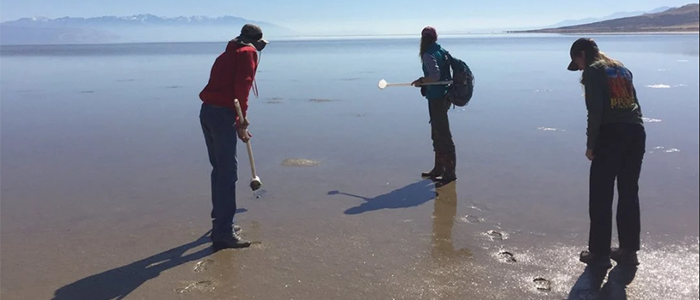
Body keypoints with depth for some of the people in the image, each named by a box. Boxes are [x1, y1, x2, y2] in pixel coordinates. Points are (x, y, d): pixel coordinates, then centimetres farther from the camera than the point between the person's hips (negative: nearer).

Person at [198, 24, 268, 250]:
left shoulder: (229, 53, 26)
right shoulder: (248, 53, 0)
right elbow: (242, 85, -15)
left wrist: (238, 124, 34)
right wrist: (242, 117, -11)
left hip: (207, 112, 9)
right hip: (222, 114, -9)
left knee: (220, 170, 17)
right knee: (228, 174, -6)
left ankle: (220, 224, 26)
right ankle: (223, 234, -4)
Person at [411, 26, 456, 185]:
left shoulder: (429, 55, -15)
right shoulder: (442, 52, 11)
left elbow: (435, 75, -26)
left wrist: (421, 81, -11)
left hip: (437, 98, -10)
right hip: (444, 96, 10)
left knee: (442, 135, -5)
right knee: (437, 134, 18)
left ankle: (450, 172, 0)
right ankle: (439, 169, 28)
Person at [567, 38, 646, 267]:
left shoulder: (593, 71, 0)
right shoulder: (622, 68, 22)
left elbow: (595, 111, -10)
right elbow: (634, 104, 19)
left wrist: (590, 145, -7)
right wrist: (632, 129, 18)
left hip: (611, 133, -7)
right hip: (636, 132, 7)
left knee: (601, 196, 1)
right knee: (629, 193, 13)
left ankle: (600, 253, 5)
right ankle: (629, 251, 20)